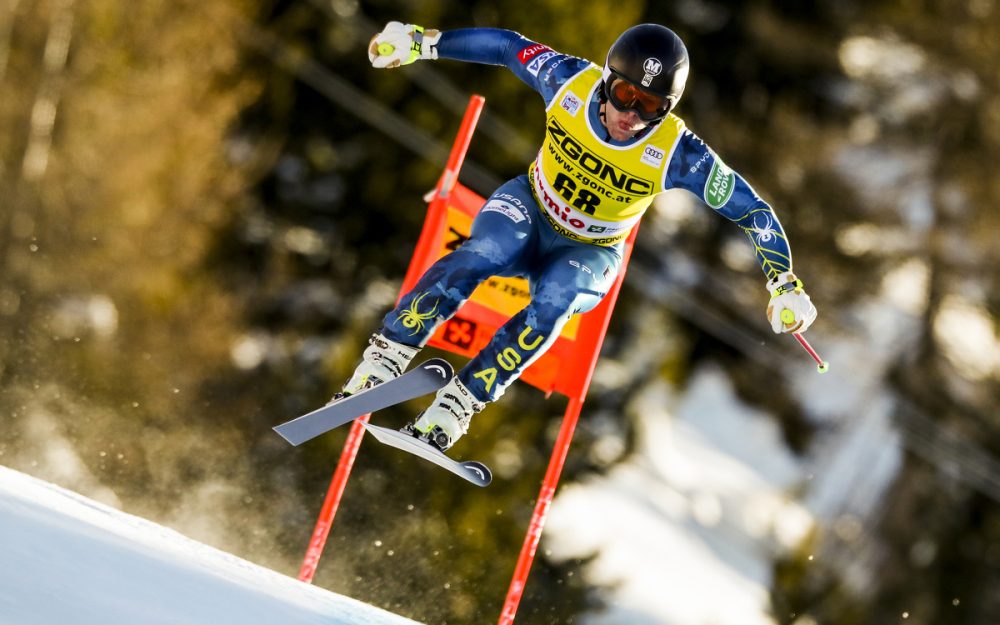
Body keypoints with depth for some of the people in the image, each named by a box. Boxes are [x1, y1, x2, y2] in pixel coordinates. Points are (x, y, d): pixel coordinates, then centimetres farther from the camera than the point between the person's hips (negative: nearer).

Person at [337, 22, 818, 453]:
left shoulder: (676, 153, -26)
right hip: (528, 209, 1)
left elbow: (750, 209, -17)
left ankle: (451, 413, -33)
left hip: (589, 256, -1)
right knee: (478, 257, -33)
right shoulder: (570, 82, -22)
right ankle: (380, 365, -30)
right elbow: (506, 46, -6)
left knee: (552, 302, -35)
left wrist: (784, 283, -24)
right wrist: (423, 42, -4)